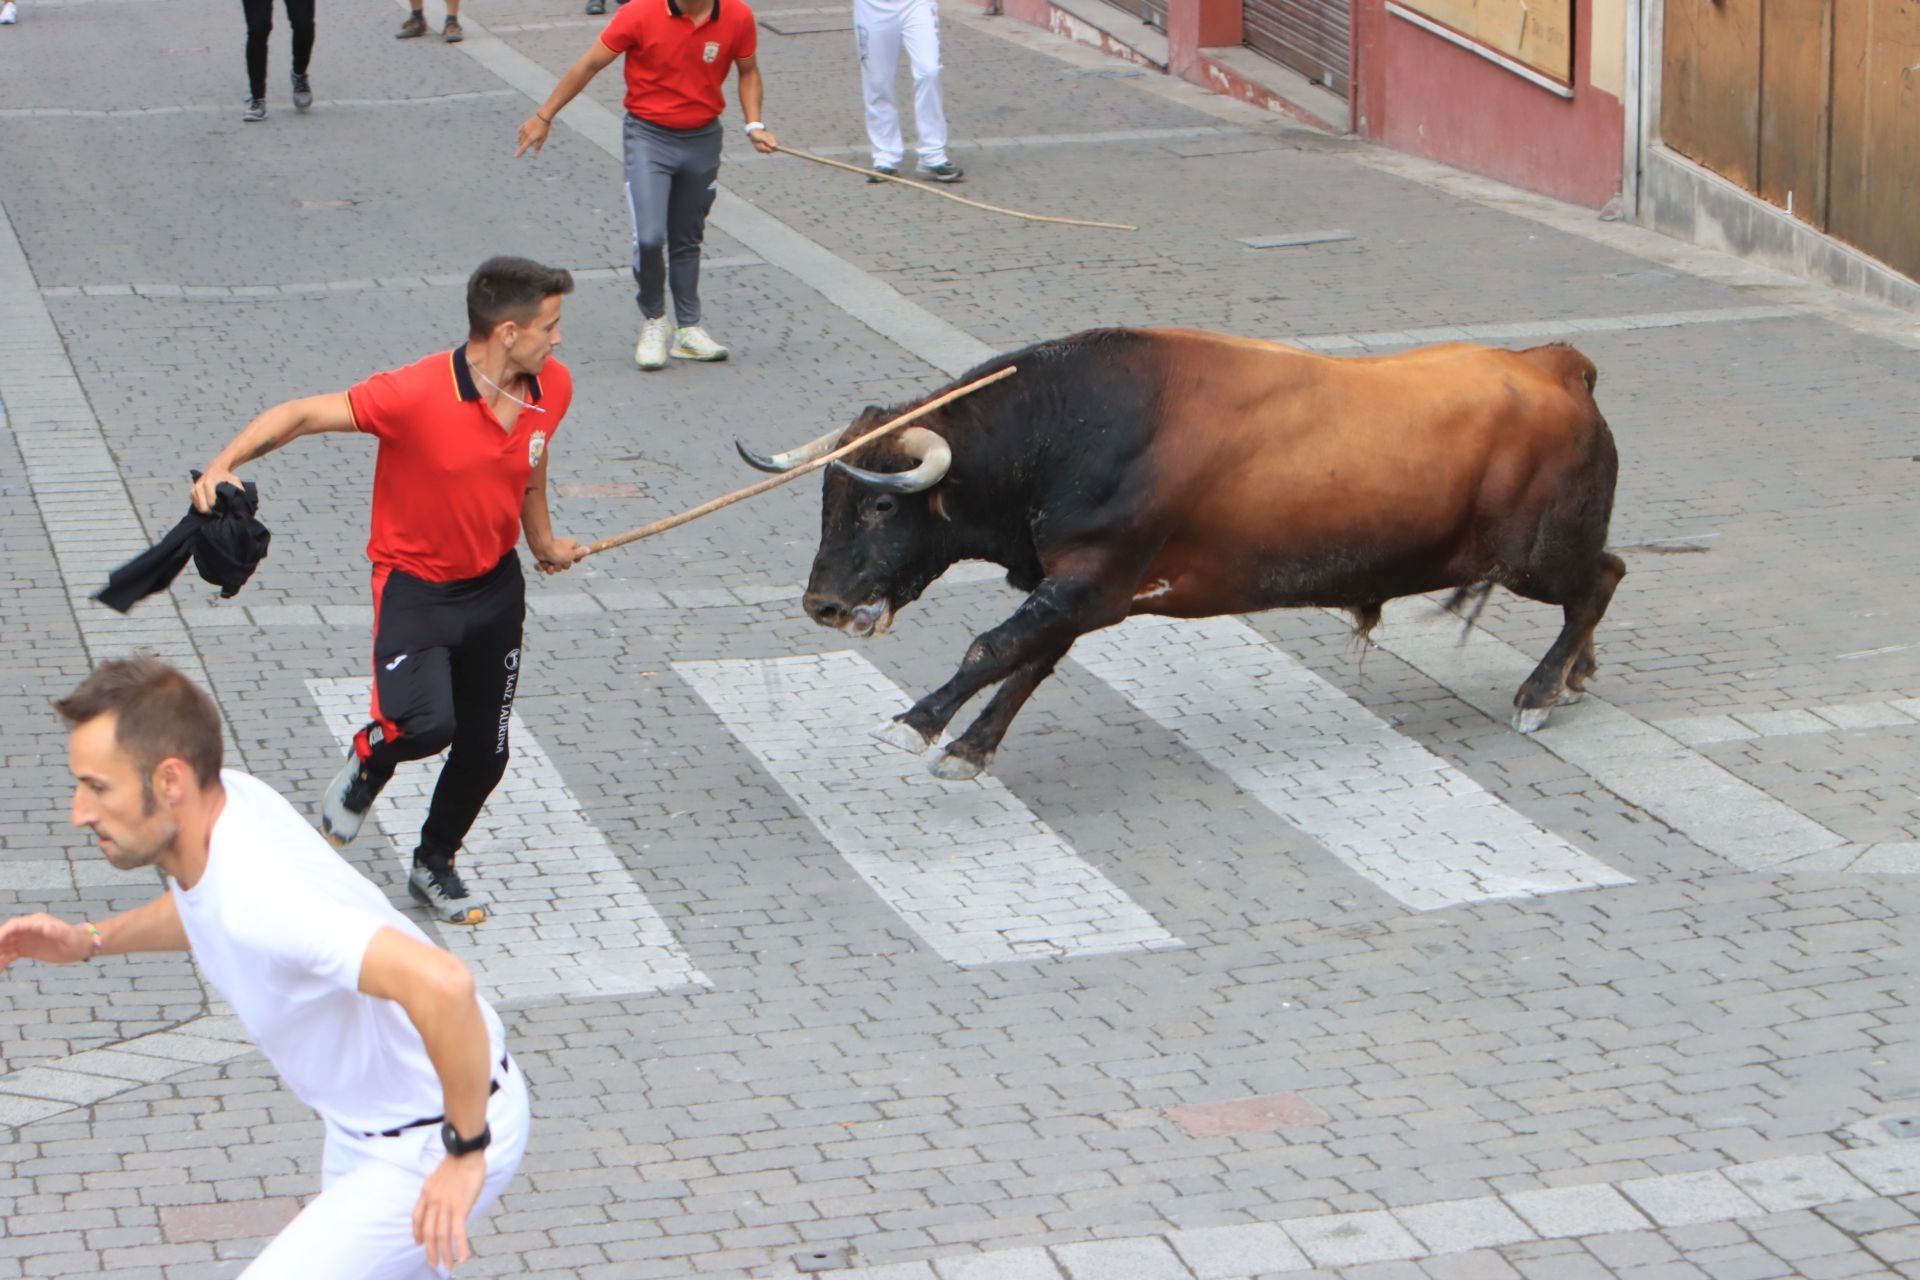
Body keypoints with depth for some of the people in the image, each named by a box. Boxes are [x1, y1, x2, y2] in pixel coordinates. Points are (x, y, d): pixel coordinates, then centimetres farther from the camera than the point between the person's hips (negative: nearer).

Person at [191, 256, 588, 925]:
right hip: (415, 586, -6)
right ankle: (366, 768, 11)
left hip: (495, 587, 6)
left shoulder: (553, 387, -7)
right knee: (426, 724, -27)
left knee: (485, 751, 11)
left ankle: (434, 865, 39)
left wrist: (543, 540, 29)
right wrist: (224, 463, -40)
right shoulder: (418, 394, -27)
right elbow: (304, 413, -25)